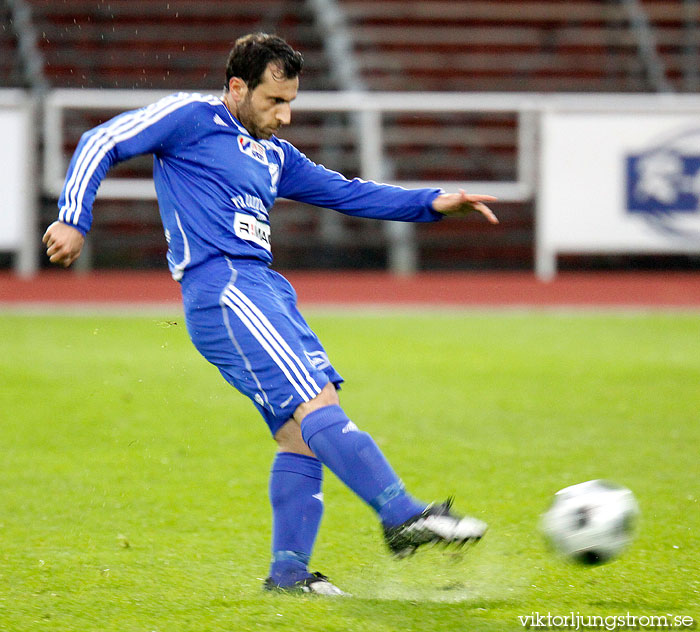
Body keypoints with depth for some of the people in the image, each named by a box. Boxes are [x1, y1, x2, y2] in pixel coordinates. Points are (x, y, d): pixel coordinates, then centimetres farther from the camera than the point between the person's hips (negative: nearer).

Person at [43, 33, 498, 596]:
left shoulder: (274, 156, 26)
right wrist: (75, 220, -9)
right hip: (222, 287, -9)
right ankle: (403, 517, -23)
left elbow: (347, 193, 27)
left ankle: (289, 570, 5)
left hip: (264, 289, 9)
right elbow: (102, 144, 2)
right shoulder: (190, 118, 4)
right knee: (316, 405, -17)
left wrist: (433, 204, 18)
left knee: (304, 434, 2)